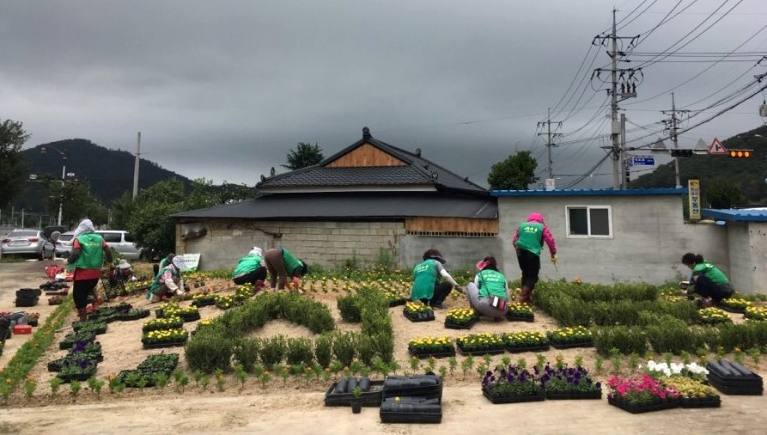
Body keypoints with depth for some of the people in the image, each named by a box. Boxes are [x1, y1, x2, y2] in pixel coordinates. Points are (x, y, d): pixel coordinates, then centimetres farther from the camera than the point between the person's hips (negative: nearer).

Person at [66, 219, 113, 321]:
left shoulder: (79, 239, -7)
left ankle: (83, 320, 10)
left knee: (79, 297, 7)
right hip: (95, 272, 5)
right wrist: (109, 261, 19)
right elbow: (108, 252, 1)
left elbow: (75, 254, -17)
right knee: (89, 288, 32)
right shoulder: (99, 238, 4)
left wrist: (69, 261, 4)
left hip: (82, 273, -5)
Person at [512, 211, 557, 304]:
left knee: (525, 274, 18)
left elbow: (514, 240, 17)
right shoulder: (542, 227, 8)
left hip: (521, 252, 4)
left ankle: (524, 296, 18)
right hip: (533, 254, -3)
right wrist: (553, 254, 13)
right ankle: (524, 297, -10)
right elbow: (550, 240, 4)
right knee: (533, 276, 4)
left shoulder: (522, 225, 15)